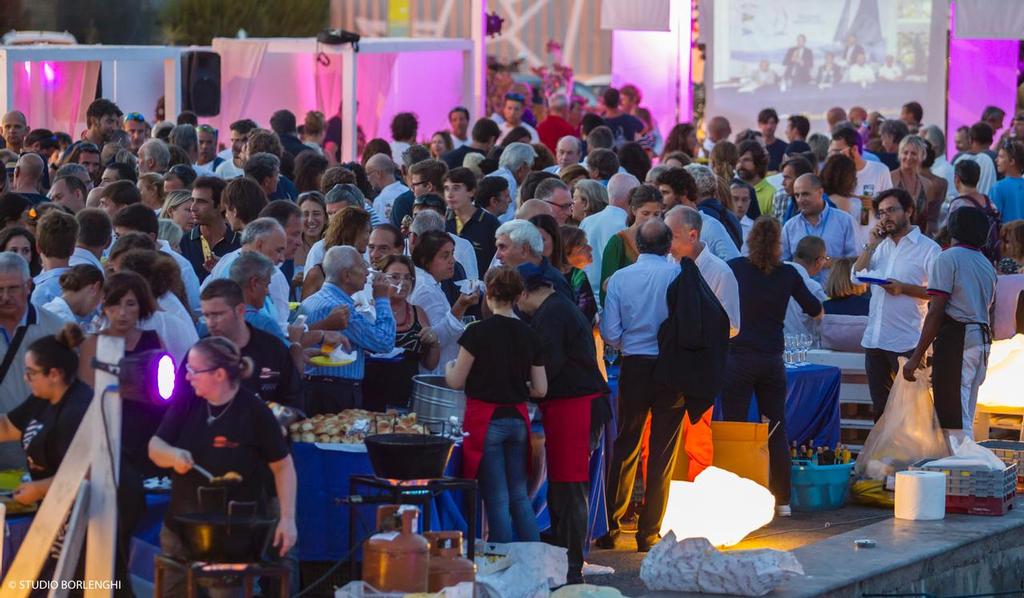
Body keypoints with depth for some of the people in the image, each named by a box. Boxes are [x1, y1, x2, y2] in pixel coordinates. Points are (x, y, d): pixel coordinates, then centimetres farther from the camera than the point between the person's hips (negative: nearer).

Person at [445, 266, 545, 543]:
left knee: (497, 499, 1)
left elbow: (456, 382, -6)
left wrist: (449, 367, 15)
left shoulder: (478, 332, -12)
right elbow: (540, 389, 5)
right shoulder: (529, 335, 2)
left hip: (486, 420, -4)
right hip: (518, 420, 4)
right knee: (519, 495, 15)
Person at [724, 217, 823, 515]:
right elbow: (815, 310, 15)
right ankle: (782, 500, 14)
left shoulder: (735, 268, -5)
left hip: (738, 359, -3)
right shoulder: (788, 274, 2)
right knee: (777, 431, 11)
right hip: (772, 361, 3)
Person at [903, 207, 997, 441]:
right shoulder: (987, 265, 17)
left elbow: (935, 312, -12)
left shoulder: (947, 259, -6)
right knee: (965, 420, 14)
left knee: (954, 423, -9)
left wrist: (916, 357, -13)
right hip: (982, 341, 8)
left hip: (956, 341, -8)